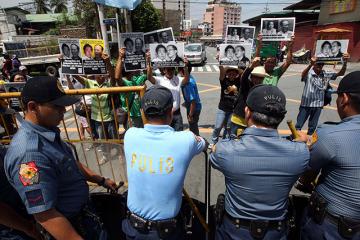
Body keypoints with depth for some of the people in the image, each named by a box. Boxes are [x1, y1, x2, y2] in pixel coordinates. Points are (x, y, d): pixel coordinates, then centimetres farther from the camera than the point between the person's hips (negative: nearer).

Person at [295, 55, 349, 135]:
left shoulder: (326, 75, 2)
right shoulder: (308, 73, -12)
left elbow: (341, 73, -2)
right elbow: (303, 75, -34)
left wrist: (345, 62, -20)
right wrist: (310, 64, -51)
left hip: (318, 105, 4)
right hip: (306, 104, -4)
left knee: (312, 127, 16)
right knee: (298, 126, 7)